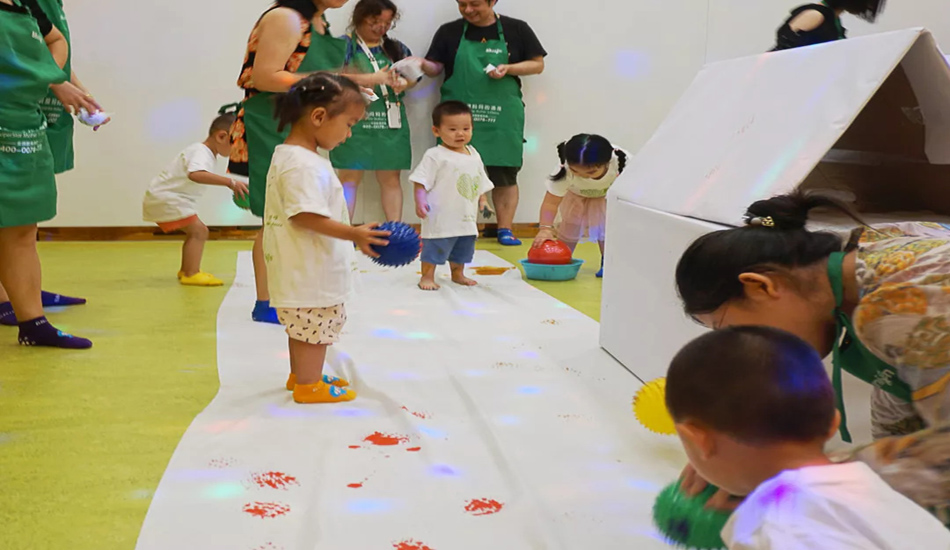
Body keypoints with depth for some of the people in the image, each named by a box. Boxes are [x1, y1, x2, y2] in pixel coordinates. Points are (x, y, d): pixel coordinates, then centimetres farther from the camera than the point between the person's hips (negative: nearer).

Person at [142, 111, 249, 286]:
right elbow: (196, 174, -46)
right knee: (199, 230, -16)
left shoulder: (204, 151, 9)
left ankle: (186, 270, 33)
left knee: (196, 231, 21)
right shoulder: (201, 152, -23)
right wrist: (230, 182, -51)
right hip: (165, 199, -11)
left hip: (165, 198, 11)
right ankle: (191, 274, -19)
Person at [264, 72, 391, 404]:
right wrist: (355, 235, -31)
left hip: (307, 270, 11)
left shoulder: (287, 155, 12)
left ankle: (301, 376, 35)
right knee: (315, 327, 2)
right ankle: (308, 386, 13)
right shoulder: (304, 165, -24)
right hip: (311, 273, -11)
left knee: (304, 327, 22)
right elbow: (306, 216, -30)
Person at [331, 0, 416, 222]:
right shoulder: (344, 45, 0)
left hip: (391, 122, 5)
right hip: (355, 121, -4)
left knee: (392, 178, 7)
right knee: (349, 179, -3)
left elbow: (413, 76, 16)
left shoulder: (396, 48, 15)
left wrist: (404, 83, -7)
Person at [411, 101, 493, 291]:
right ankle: (427, 277, 9)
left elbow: (481, 182, 20)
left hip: (466, 217, 7)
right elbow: (420, 182, -15)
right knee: (435, 247, -3)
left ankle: (458, 275, 35)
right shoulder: (435, 156, -12)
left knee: (462, 250, 18)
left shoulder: (474, 155, 10)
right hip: (441, 217, -7)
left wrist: (483, 201, 13)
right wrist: (420, 201, -25)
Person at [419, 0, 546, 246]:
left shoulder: (516, 29, 4)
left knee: (505, 174, 1)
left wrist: (508, 68, -11)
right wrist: (422, 64, -17)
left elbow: (537, 64, 6)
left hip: (502, 116, 0)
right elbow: (436, 67, 5)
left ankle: (505, 229, 11)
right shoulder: (449, 32, 6)